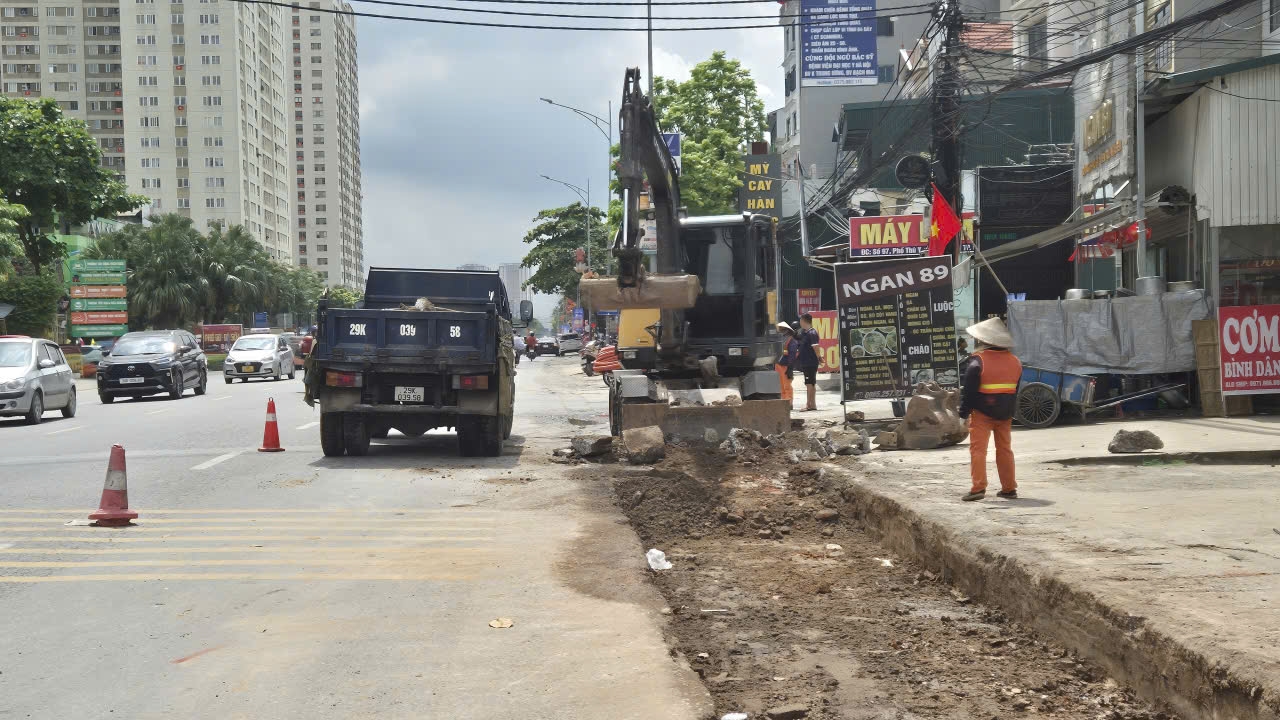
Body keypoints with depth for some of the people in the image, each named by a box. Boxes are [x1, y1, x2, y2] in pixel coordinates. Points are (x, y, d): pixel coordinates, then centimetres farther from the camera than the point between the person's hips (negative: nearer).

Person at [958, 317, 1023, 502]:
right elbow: (1016, 390, 15)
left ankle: (978, 487, -12)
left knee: (978, 449, -4)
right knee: (1005, 449, 13)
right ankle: (1009, 488, 17)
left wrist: (964, 411, -5)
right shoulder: (1014, 361, 8)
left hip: (982, 413, -6)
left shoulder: (977, 360, -13)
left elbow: (969, 389, -13)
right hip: (1005, 414, 6)